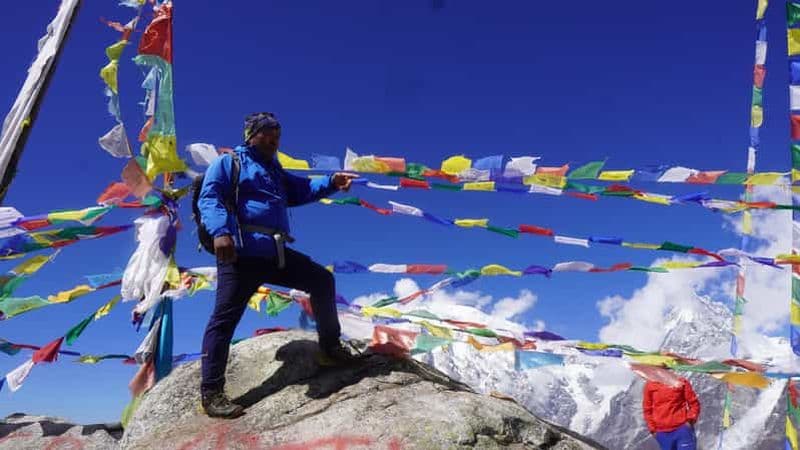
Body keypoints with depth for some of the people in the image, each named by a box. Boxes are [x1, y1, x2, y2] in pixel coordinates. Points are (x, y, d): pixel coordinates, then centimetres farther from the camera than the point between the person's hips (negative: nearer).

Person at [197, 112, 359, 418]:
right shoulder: (228, 163, 8)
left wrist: (331, 182, 0)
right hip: (241, 252, -7)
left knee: (322, 280, 6)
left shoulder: (275, 172, 31)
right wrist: (220, 231, -25)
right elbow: (209, 198, -6)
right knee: (226, 317, -10)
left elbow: (302, 189, 19)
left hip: (276, 254, 7)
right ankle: (211, 392, -8)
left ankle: (330, 347, 17)